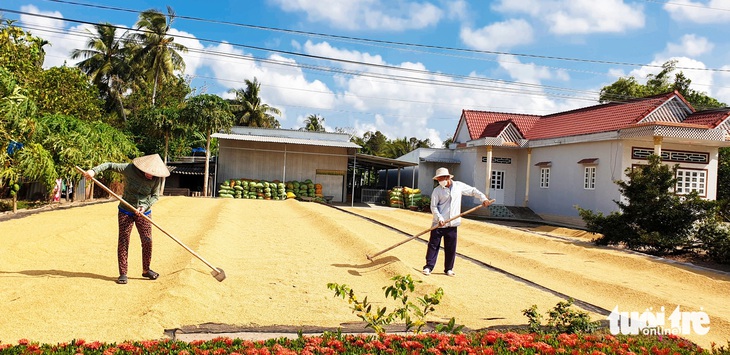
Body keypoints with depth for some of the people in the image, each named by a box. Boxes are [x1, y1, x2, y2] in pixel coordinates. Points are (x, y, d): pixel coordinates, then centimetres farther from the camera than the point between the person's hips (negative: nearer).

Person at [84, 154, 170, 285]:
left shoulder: (156, 178, -13)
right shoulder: (130, 169, -17)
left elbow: (155, 196, -3)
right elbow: (110, 165, -9)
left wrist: (145, 207, -18)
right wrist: (94, 170, -22)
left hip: (144, 214, 1)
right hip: (126, 211, -1)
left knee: (147, 241, 1)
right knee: (123, 242, 0)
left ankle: (146, 270, 20)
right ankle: (123, 273, 9)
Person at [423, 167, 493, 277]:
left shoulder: (459, 186, 4)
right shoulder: (437, 190, -3)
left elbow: (473, 191, 15)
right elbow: (433, 207, -5)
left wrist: (483, 198, 2)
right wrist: (440, 218, -18)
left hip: (452, 224, 2)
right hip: (438, 223, -2)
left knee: (451, 247, 7)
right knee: (433, 245, 0)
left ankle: (448, 269, 18)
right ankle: (428, 267, 5)